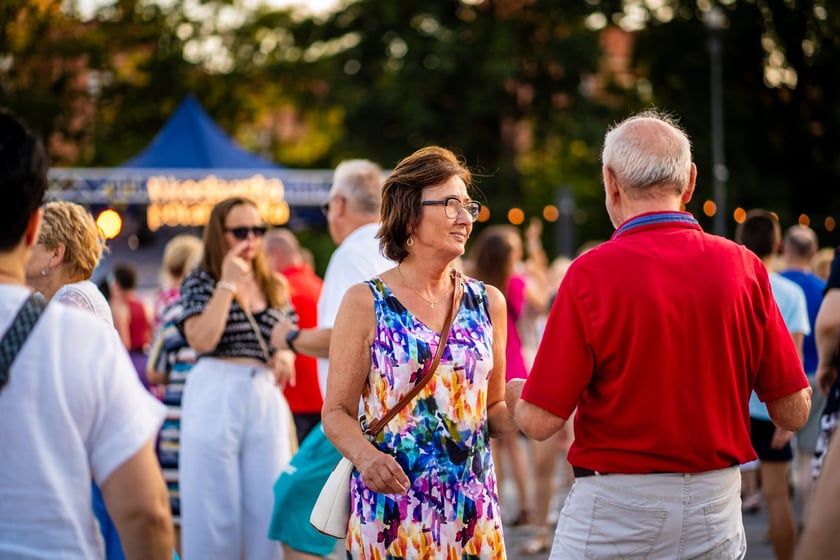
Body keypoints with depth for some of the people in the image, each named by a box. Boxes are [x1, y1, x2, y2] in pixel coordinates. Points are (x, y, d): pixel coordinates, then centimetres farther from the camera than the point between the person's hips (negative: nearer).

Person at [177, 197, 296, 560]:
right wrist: (228, 283, -12)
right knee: (215, 509, 0)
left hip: (266, 397, 4)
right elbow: (202, 340, -14)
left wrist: (286, 355, 1)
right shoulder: (200, 282, 1)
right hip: (215, 397, -4)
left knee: (269, 505, 1)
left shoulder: (276, 288, 14)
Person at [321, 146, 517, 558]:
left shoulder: (487, 303, 8)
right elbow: (337, 411, -3)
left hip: (472, 508, 3)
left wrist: (521, 414, -7)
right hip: (389, 505, -3)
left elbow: (493, 410, 14)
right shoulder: (365, 303, -2)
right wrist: (365, 455, -21)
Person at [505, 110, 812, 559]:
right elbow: (794, 412, -1)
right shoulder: (743, 266, -4)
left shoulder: (591, 274, -13)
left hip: (616, 510, -3)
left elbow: (540, 422, -12)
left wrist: (513, 394, 11)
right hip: (716, 509, 3)